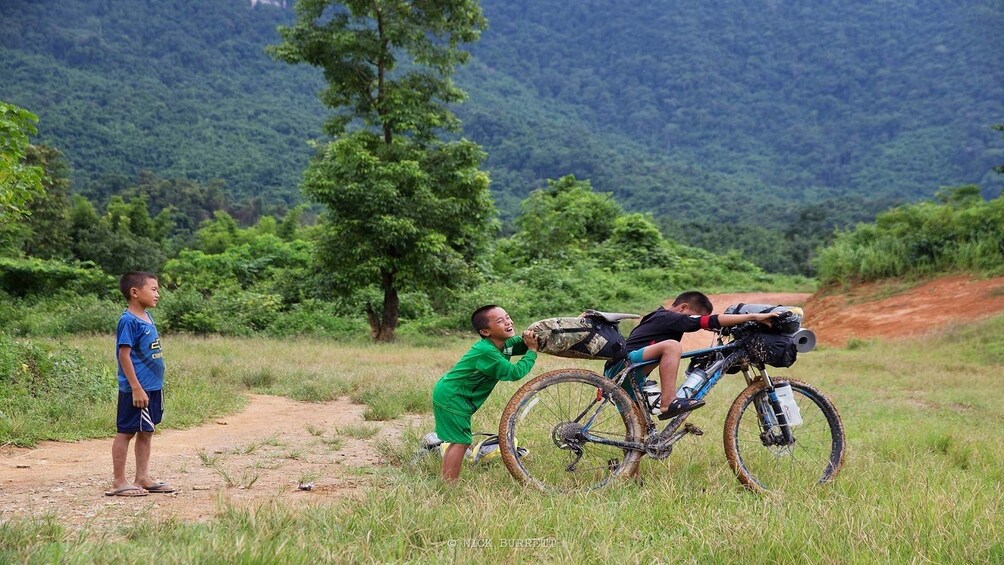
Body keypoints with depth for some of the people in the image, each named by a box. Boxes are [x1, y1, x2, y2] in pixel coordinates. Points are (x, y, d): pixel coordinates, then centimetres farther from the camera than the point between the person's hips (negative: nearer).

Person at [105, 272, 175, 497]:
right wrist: (136, 388, -21)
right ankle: (119, 482, 7)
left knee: (146, 432, 14)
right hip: (137, 390, -9)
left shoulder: (147, 318, 11)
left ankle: (143, 478, 22)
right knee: (126, 432, 0)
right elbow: (124, 355, -19)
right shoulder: (128, 321, -15)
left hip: (152, 387, 9)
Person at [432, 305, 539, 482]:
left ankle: (444, 481, 28)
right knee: (461, 441, -9)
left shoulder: (507, 343, -1)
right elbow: (515, 372, -30)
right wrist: (532, 351, -21)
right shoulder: (486, 352, -29)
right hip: (451, 397, -10)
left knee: (458, 441, 17)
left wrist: (530, 340, -14)